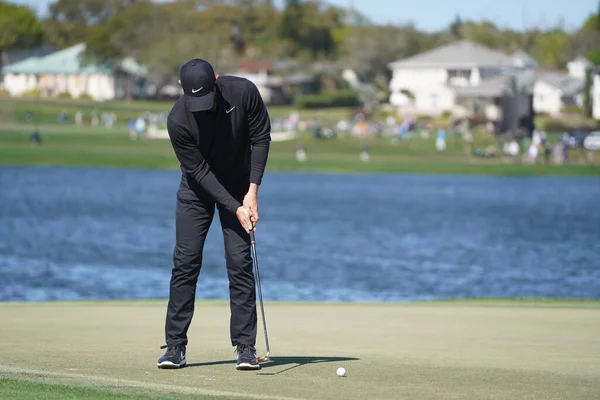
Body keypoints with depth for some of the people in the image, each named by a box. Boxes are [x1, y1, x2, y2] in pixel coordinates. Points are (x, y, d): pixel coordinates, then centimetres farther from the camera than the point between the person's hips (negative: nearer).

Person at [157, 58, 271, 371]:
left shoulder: (243, 92, -24)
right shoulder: (177, 120, -27)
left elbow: (261, 138, -12)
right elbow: (199, 170, -21)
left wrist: (252, 191, -17)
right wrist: (235, 208, -26)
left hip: (239, 187, 1)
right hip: (198, 188, -1)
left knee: (240, 263, -6)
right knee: (186, 262, -5)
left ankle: (245, 346, -2)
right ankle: (175, 345, 1)